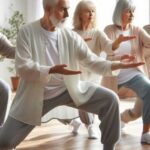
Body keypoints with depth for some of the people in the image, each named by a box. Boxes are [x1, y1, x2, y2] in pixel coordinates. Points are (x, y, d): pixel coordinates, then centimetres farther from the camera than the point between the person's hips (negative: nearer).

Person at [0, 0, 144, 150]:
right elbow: (22, 67, -17)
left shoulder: (70, 36, -2)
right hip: (37, 95, -3)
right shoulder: (26, 32, -10)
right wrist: (52, 70, -32)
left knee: (110, 99, -14)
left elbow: (92, 61, -2)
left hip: (70, 89, 3)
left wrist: (120, 64, -19)